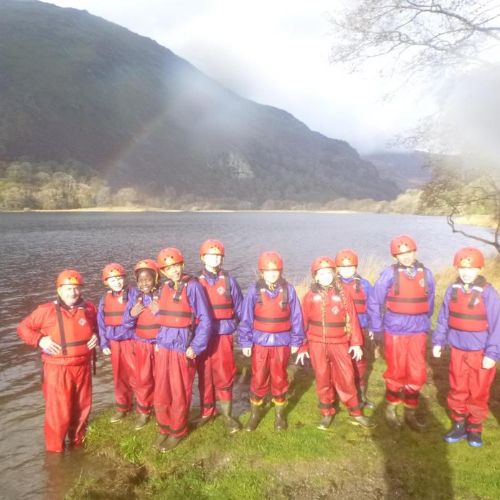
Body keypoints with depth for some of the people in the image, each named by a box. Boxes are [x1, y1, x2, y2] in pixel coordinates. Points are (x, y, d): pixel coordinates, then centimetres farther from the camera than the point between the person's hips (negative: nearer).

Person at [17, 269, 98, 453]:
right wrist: (40, 340, -16)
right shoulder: (46, 310, -11)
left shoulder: (89, 308, -1)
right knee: (58, 413, 1)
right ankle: (55, 451, 24)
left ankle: (77, 444, 40)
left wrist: (96, 336, -3)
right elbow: (22, 328, -1)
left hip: (83, 367, 4)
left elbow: (96, 327, 18)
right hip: (57, 369, -4)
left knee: (82, 409, 17)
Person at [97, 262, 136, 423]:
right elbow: (101, 324, 8)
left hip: (131, 342, -4)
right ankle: (123, 407, 32)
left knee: (136, 375, -1)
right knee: (119, 376, 16)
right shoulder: (105, 299, 2)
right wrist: (104, 344, 3)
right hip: (114, 343, 4)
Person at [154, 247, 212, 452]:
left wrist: (195, 347, -15)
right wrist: (158, 341, 9)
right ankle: (165, 429, 33)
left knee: (179, 395, 9)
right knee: (160, 395, 13)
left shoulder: (192, 286, -12)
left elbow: (205, 320, -12)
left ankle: (177, 432, 29)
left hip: (183, 349, -5)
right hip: (164, 348, 5)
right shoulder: (165, 288, 6)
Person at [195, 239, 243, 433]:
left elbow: (240, 308, 6)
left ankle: (227, 414, 17)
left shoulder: (228, 280, 2)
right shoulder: (196, 282, 3)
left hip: (224, 336, -1)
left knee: (224, 376, 2)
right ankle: (206, 412, 25)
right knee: (204, 376, 8)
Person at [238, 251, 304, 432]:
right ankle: (255, 412, 26)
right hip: (260, 342, 0)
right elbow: (246, 318, -2)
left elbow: (296, 317, 2)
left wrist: (296, 341, 3)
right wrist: (245, 342, -3)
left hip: (282, 343, 0)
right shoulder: (254, 290, -6)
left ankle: (279, 413, 30)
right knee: (258, 379, 6)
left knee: (279, 379, 12)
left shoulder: (288, 290, -5)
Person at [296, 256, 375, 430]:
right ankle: (327, 413, 25)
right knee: (322, 379, 10)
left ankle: (355, 413, 19)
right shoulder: (310, 296, 0)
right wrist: (302, 347, 2)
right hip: (317, 344, 0)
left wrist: (356, 343, -4)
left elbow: (352, 320, 2)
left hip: (339, 343, 0)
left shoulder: (343, 295, 1)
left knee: (346, 378, 4)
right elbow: (303, 323, 2)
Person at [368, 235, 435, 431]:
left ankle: (410, 412, 25)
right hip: (395, 332, -3)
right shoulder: (389, 274, -11)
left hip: (418, 332, 3)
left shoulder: (426, 274, -1)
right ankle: (391, 408, 30)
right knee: (396, 373, 10)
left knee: (417, 374, 8)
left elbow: (429, 304, 11)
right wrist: (377, 328, -3)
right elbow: (374, 302, -5)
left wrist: (425, 324, 13)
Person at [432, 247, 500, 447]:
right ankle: (459, 424, 30)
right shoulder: (453, 290, -2)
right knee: (457, 390, 14)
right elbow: (443, 318, 6)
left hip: (481, 352, -3)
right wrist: (438, 341, 4)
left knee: (478, 393, 9)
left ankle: (475, 428, 26)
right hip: (458, 350, 4)